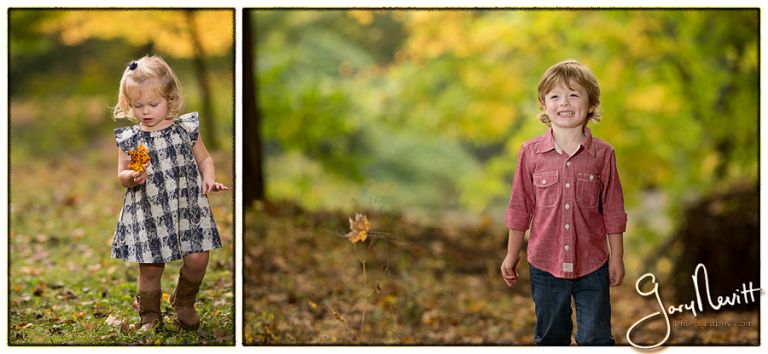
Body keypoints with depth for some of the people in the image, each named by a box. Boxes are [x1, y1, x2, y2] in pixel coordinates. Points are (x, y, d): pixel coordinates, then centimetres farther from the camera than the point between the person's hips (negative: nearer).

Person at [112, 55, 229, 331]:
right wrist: (133, 177, -19)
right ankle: (150, 316, 25)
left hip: (188, 206, 1)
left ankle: (184, 303, 24)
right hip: (148, 214, -1)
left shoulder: (186, 128, 0)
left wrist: (209, 178, -6)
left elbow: (204, 158, 12)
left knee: (197, 259, -5)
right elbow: (122, 176, 4)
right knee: (150, 268, 2)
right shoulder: (130, 139, -2)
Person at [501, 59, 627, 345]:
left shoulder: (603, 154, -6)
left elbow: (613, 210, 1)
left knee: (595, 339, 6)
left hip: (592, 265, -1)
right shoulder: (531, 152, -5)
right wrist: (511, 256, 6)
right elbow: (520, 208, 2)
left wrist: (617, 257, 3)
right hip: (545, 263, 1)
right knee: (550, 337, 16)